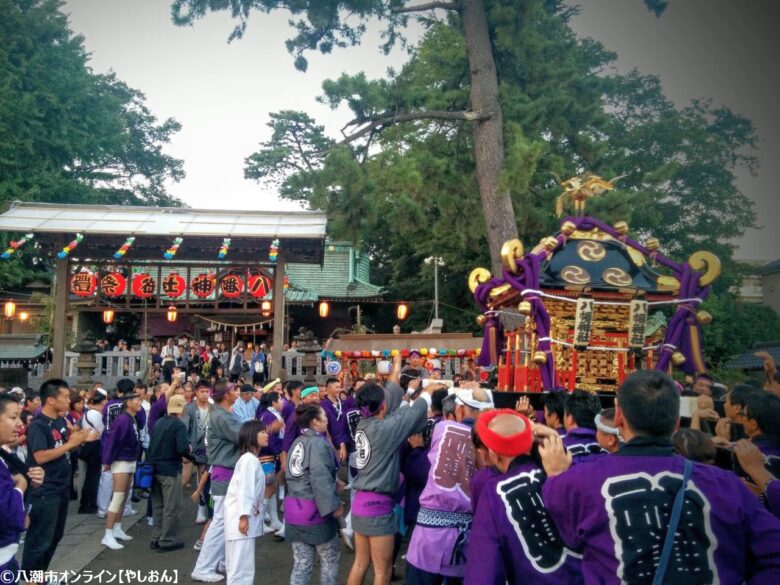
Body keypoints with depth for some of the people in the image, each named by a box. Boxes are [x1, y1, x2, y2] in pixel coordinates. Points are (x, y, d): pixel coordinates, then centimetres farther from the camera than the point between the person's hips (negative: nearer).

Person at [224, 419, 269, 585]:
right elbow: (244, 489, -22)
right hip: (241, 518, -10)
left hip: (245, 517, 10)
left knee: (239, 567, 16)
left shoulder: (253, 459, 16)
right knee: (241, 568, -6)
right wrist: (244, 516, -24)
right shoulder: (249, 459, -15)